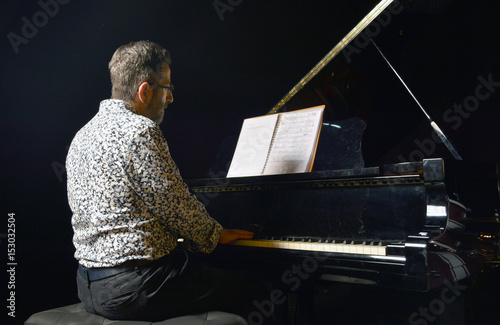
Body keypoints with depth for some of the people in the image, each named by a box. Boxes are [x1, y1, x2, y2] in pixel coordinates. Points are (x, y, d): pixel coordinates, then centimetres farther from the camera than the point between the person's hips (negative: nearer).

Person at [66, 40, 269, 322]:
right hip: (135, 287, -9)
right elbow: (178, 207, -15)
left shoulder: (83, 136, 12)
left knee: (200, 267, 26)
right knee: (250, 294, 0)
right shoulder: (140, 132, -17)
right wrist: (216, 235, 5)